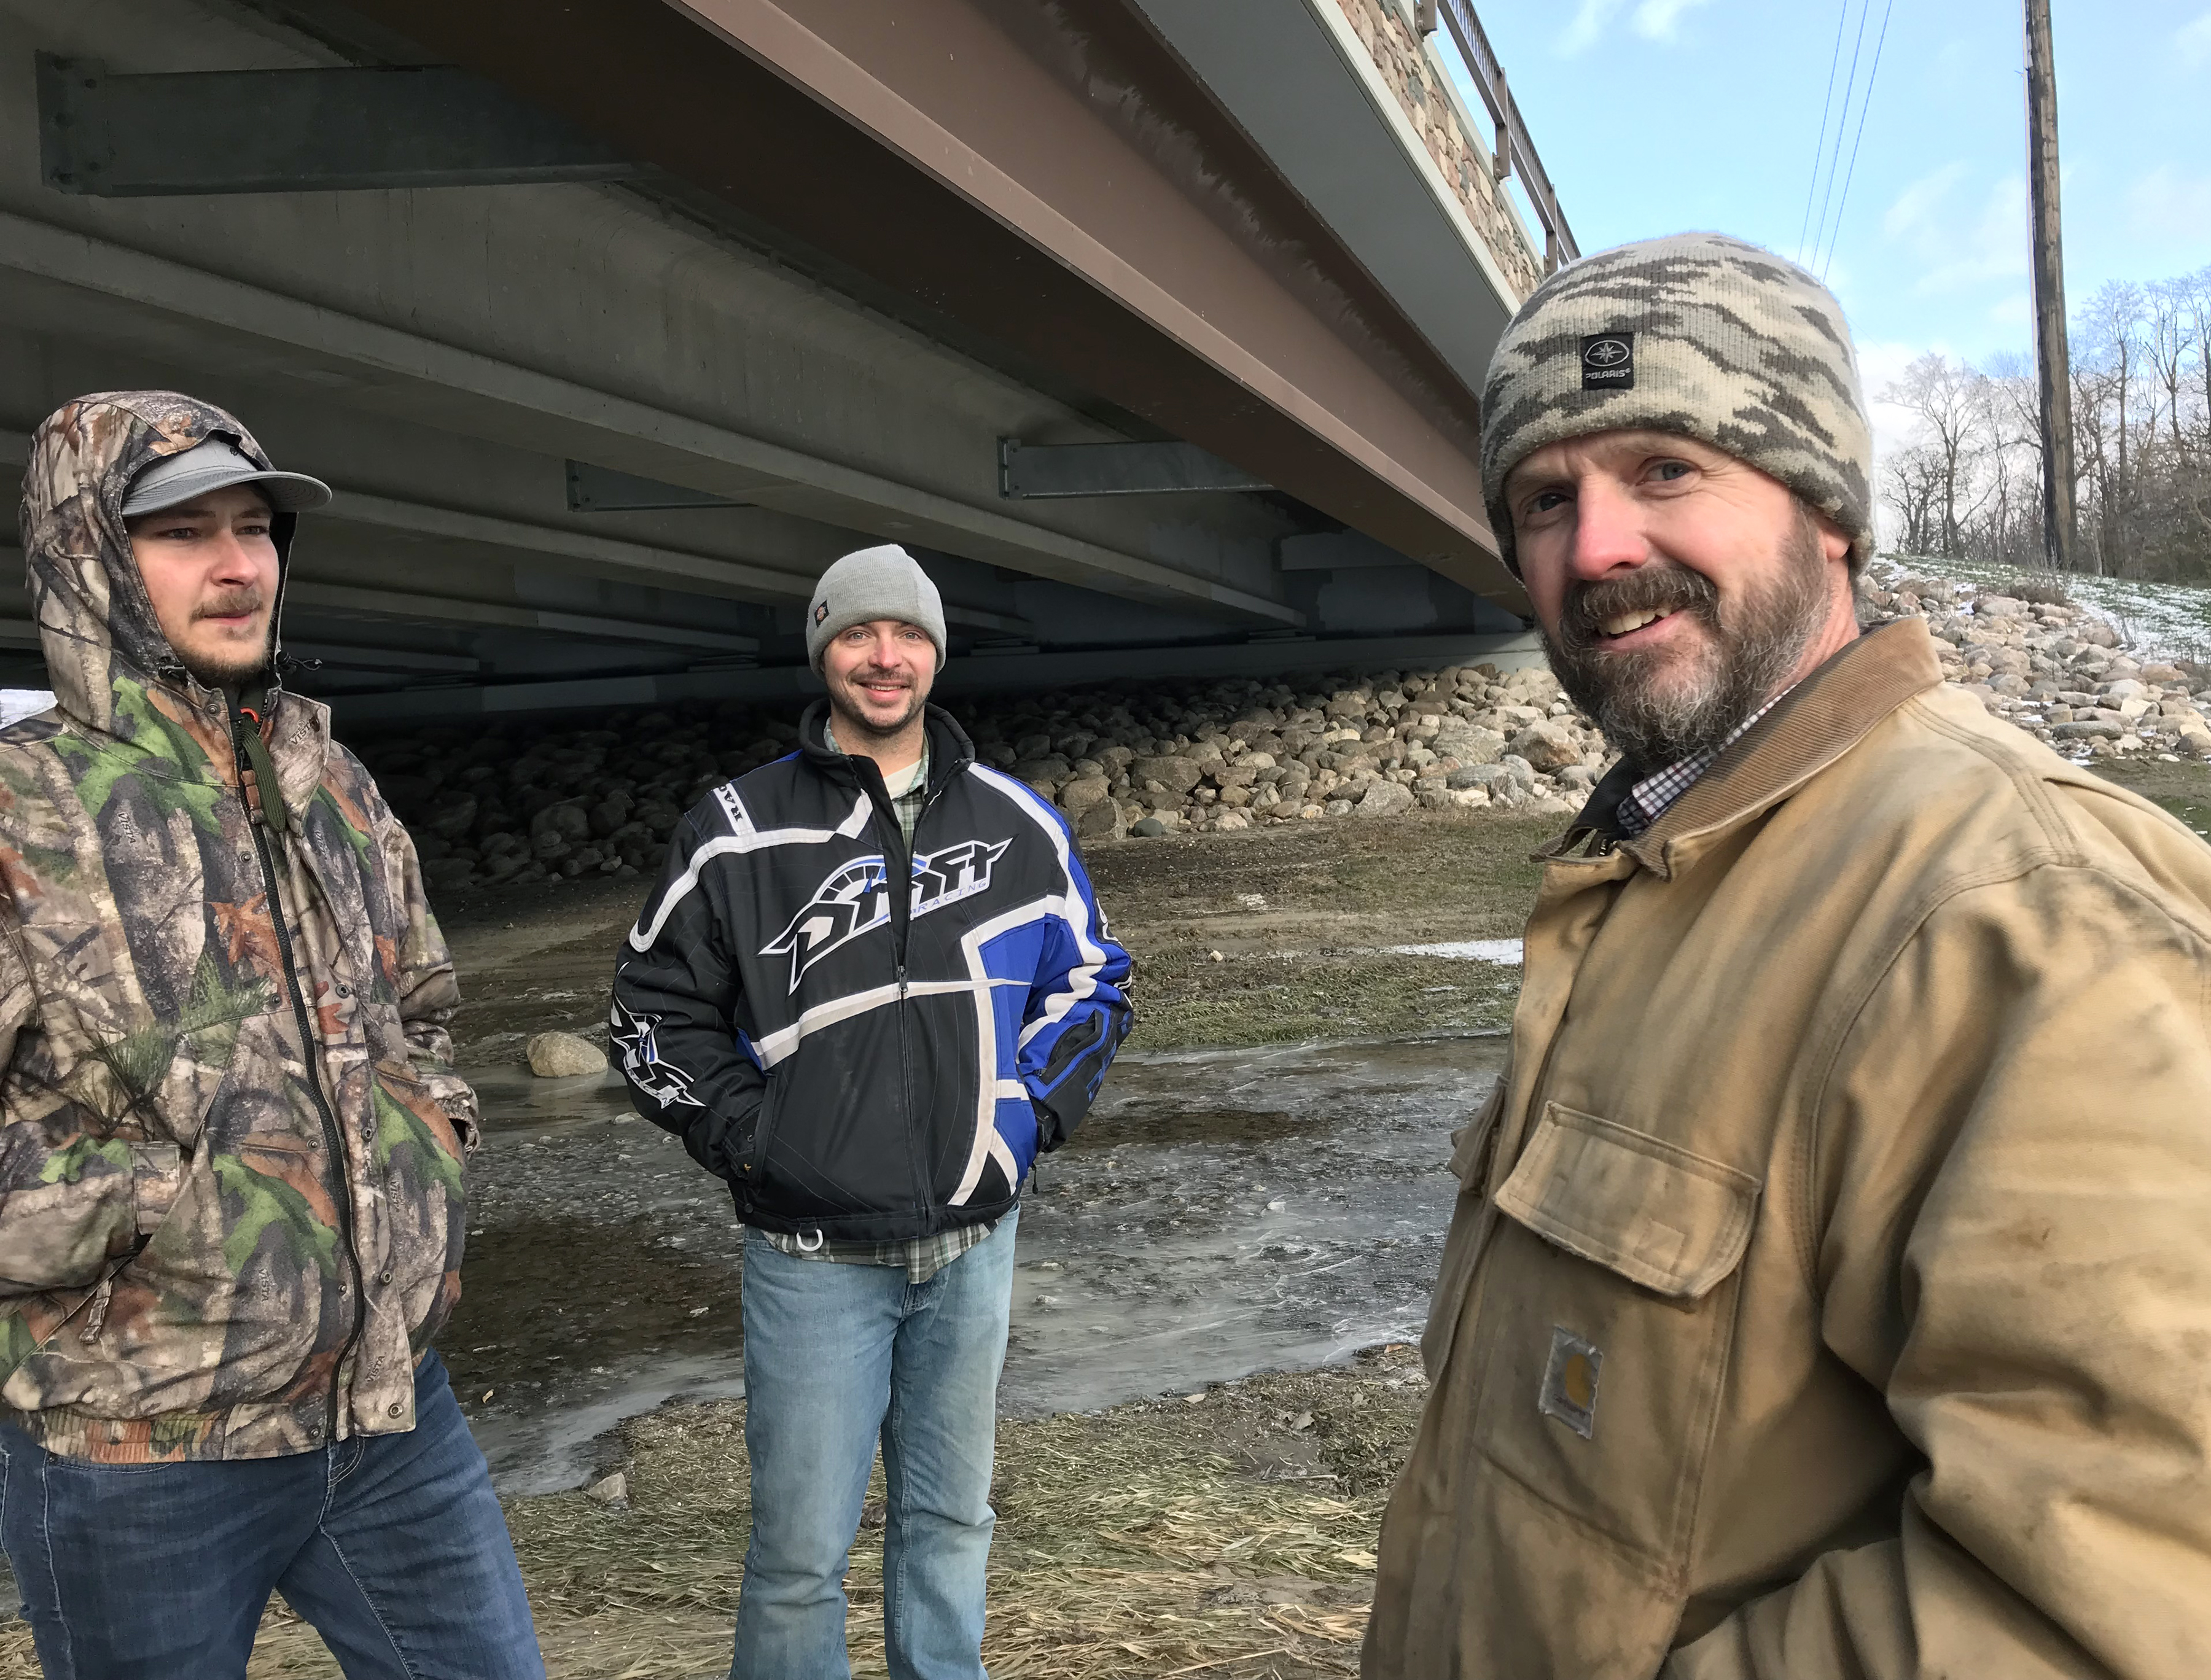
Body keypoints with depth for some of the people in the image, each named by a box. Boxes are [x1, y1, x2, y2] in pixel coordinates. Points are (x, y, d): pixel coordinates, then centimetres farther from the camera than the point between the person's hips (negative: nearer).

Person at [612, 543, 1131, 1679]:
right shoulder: (739, 833, -4)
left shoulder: (1019, 825, 4)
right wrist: (744, 1137, -6)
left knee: (949, 1518, 18)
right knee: (801, 1551, 3)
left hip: (973, 1241, 3)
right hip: (813, 1254, -3)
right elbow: (655, 1009, 3)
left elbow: (1091, 981, 15)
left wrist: (1029, 1114, 3)